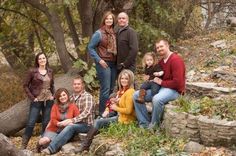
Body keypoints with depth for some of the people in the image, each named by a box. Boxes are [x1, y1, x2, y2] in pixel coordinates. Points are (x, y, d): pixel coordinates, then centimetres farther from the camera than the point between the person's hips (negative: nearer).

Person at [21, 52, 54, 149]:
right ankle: (23, 146, -1)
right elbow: (25, 85, -3)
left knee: (46, 123, 8)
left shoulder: (50, 72, 7)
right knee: (31, 123, -6)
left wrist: (52, 95, 5)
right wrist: (32, 98, -9)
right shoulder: (32, 71, -5)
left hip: (48, 100, 4)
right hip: (37, 101, -4)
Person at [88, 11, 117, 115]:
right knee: (105, 89, -6)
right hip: (104, 64, -6)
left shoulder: (114, 33, 9)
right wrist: (99, 60, -13)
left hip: (113, 64, 6)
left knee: (112, 88, 12)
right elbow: (90, 47, -7)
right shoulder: (99, 33, -8)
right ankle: (102, 112, 2)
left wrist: (118, 60, 4)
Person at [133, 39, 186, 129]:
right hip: (160, 88, 9)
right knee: (136, 95, -2)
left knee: (157, 99, -40)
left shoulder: (176, 60, -13)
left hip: (174, 90, -9)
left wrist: (161, 82, -13)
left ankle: (153, 125, -16)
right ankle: (145, 123, -6)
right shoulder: (161, 61, 14)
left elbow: (177, 82, -21)